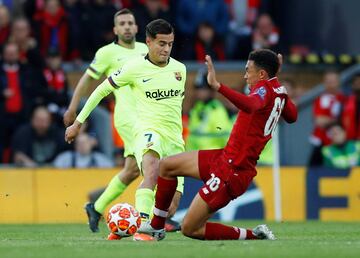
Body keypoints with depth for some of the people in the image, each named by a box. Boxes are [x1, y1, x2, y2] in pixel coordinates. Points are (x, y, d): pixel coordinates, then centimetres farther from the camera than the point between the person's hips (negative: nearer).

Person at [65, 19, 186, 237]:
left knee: (172, 203, -1)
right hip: (148, 130, -6)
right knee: (152, 172, -38)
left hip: (174, 138, 6)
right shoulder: (135, 68, -5)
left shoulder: (180, 69, 9)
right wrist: (78, 122, 8)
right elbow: (102, 90, 5)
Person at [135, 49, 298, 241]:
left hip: (232, 172, -10)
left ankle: (254, 236, 2)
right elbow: (292, 116, 26)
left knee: (190, 229, -4)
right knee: (166, 166, 18)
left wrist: (217, 86, -55)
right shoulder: (279, 90, 6)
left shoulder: (265, 88, -21)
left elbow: (251, 105, -45)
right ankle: (156, 227, 27)